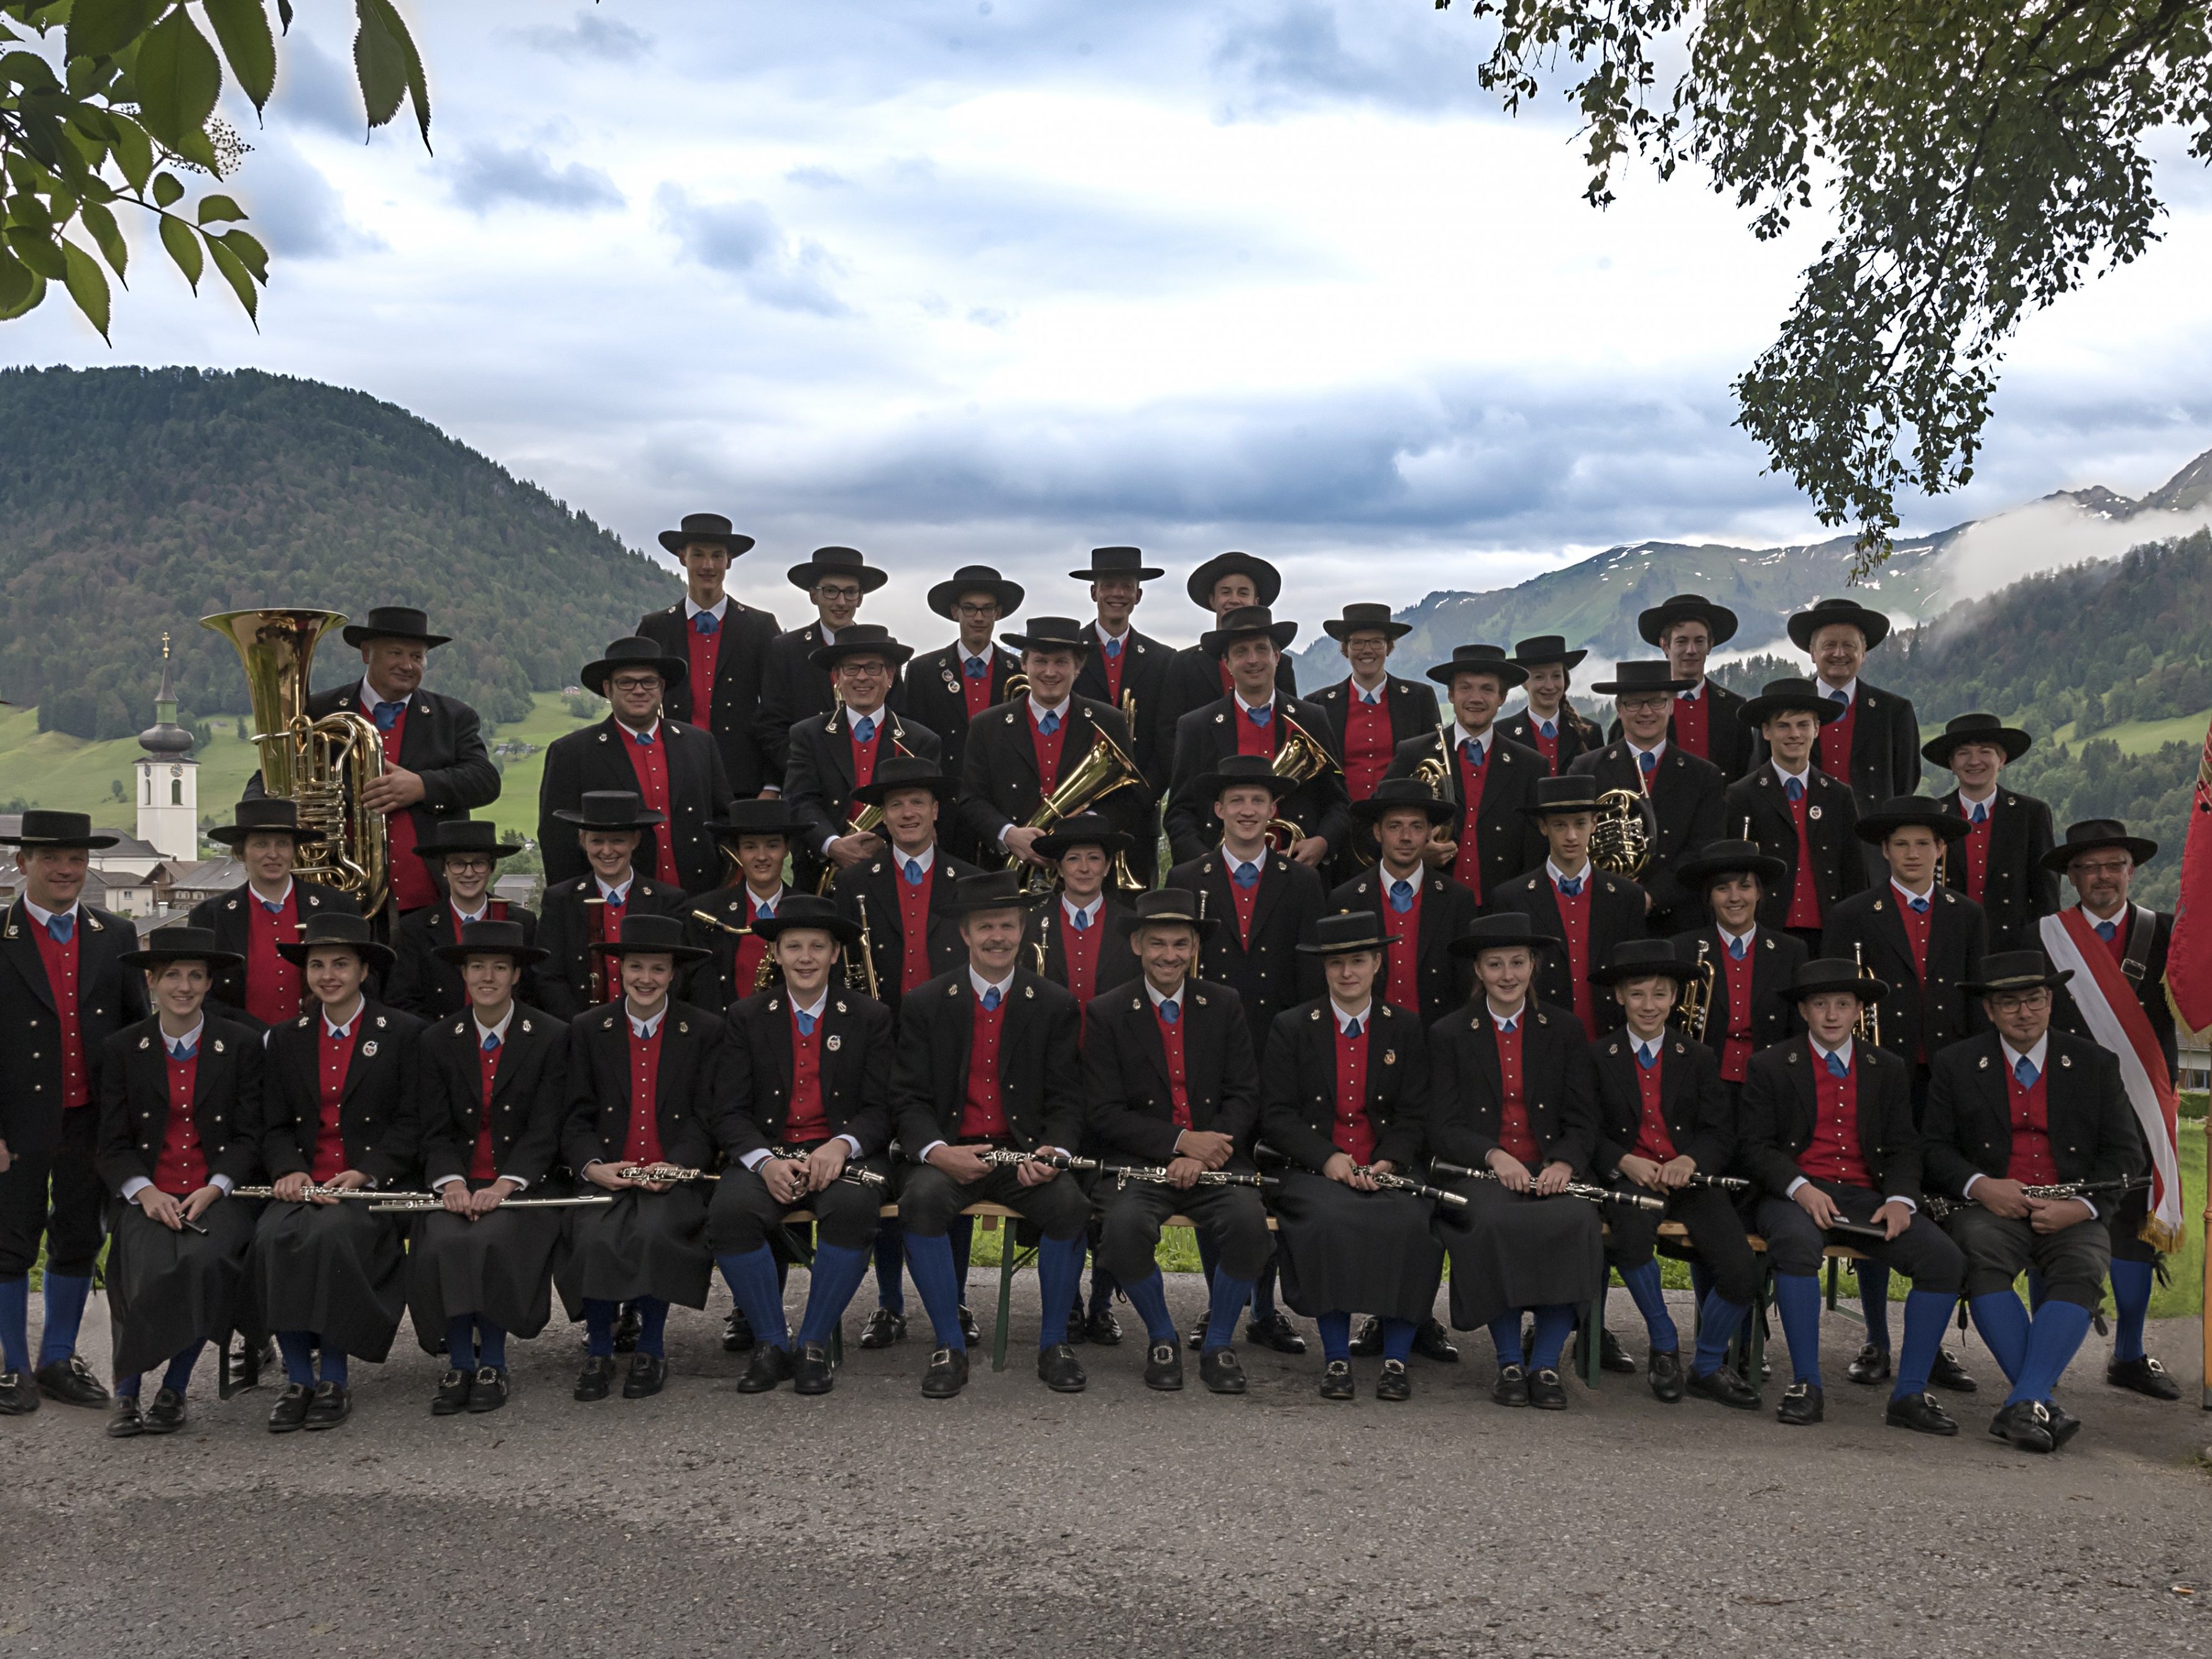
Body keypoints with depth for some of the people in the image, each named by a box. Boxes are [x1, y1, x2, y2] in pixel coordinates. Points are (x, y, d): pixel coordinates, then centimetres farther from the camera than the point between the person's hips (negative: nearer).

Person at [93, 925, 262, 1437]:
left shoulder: (242, 1044, 6)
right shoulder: (121, 1048, 8)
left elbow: (249, 1136, 4)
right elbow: (113, 1145, 5)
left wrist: (214, 1189, -12)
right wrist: (146, 1192, -13)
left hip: (219, 1194, -1)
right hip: (148, 1196, 1)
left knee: (204, 1260, -31)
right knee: (147, 1268, -29)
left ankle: (174, 1390, -14)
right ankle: (127, 1394, -11)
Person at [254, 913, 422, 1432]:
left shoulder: (404, 1033, 5)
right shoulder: (286, 1039, 17)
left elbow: (412, 1123, -1)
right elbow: (275, 1127, 13)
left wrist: (364, 1174, -15)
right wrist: (290, 1171, -9)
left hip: (373, 1186, -3)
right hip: (305, 1185, 3)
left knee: (331, 1232, -34)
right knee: (272, 1236, -29)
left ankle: (336, 1378, -21)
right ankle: (298, 1378, -19)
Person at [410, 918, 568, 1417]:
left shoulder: (551, 1037, 0)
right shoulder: (436, 1041, 8)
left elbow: (545, 1129, -5)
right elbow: (435, 1131, 4)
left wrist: (505, 1184, -20)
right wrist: (451, 1181, -16)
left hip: (523, 1182, -2)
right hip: (460, 1182, 2)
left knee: (493, 1240, -31)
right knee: (442, 1243, -28)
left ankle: (493, 1362, -13)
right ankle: (459, 1364, -12)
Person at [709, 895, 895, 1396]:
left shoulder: (870, 1017, 7)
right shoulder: (747, 1017, 9)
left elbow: (880, 1108, 2)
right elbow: (730, 1111, 3)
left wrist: (841, 1146, -19)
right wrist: (765, 1161, -17)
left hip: (843, 1155, -1)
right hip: (767, 1153, 1)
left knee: (853, 1207, -35)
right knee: (729, 1211, -31)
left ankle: (815, 1344, -16)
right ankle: (771, 1342, -11)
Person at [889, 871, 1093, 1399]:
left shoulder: (1055, 1005, 6)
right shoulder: (926, 1005, 5)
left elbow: (1064, 1098, 5)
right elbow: (909, 1098, 2)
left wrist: (1053, 1151, -16)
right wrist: (938, 1152, -18)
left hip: (1024, 1152, 1)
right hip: (949, 1152, 0)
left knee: (1071, 1204, -29)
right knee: (921, 1200, -32)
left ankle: (1053, 1342, -7)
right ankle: (950, 1346, -16)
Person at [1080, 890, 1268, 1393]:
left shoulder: (1223, 1005, 9)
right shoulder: (1107, 1013, 2)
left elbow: (1244, 1097, 5)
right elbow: (1104, 1113, -4)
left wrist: (1204, 1155, -13)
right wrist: (1181, 1141, -16)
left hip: (1215, 1158, 2)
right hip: (1139, 1161, -1)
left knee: (1249, 1219, -29)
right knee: (1124, 1225, -32)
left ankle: (1218, 1343, -4)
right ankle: (1162, 1339, -3)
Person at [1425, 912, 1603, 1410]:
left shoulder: (1564, 1030, 13)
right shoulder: (1448, 1035, 8)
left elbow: (1583, 1121, 8)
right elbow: (1443, 1129, 1)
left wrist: (1564, 1164, -13)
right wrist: (1494, 1156, -17)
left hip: (1551, 1173, 1)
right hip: (1478, 1173, -1)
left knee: (1577, 1220, -32)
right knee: (1495, 1221, -35)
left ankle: (1545, 1363, -20)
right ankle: (1509, 1363, -19)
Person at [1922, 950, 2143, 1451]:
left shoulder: (2093, 1064, 11)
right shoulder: (1956, 1065, 10)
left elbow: (2126, 1153, 8)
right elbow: (1935, 1147, 7)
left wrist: (2082, 1206, -9)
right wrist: (1979, 1185, -13)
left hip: (2071, 1217, 1)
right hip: (1989, 1208, -1)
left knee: (2082, 1272, -32)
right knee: (1980, 1259, -34)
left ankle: (2023, 1405, -36)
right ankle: (2045, 1403, -31)